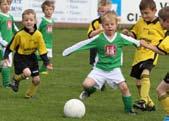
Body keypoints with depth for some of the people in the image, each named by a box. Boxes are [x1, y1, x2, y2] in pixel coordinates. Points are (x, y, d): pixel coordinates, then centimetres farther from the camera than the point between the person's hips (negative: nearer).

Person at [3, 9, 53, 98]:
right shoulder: (19, 35, -21)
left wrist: (46, 63, -8)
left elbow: (42, 50, -5)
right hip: (20, 57, -4)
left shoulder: (38, 35, -13)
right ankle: (16, 78, 6)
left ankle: (29, 95, 29)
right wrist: (6, 57, -6)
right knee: (27, 73, -28)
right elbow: (11, 46, -5)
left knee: (36, 79, 3)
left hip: (31, 57, 4)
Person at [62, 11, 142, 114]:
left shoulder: (120, 38, -8)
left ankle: (129, 108, 7)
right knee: (86, 84, -18)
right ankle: (89, 91, 21)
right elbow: (82, 44, -5)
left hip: (114, 69, 1)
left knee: (124, 87, -14)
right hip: (100, 69, -1)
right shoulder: (98, 38, -10)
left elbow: (134, 42, 8)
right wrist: (68, 51, -2)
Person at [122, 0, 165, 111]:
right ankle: (150, 105, 27)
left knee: (145, 74, -32)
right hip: (139, 55, 7)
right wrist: (128, 33, -3)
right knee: (138, 82, 12)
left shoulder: (160, 24, -7)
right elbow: (134, 34, 17)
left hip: (151, 54, -7)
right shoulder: (140, 22, 7)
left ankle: (144, 100, -37)